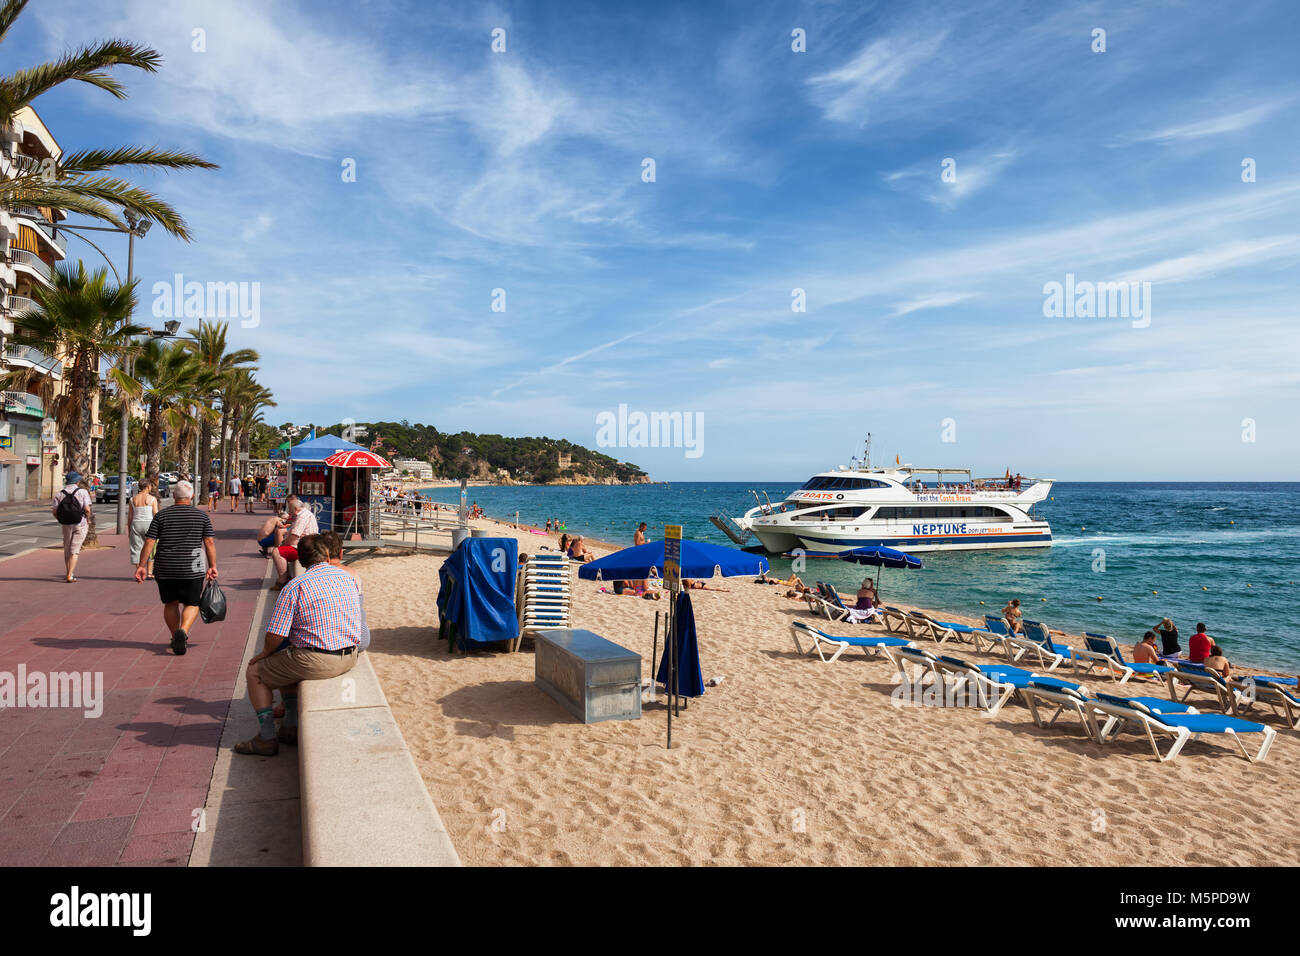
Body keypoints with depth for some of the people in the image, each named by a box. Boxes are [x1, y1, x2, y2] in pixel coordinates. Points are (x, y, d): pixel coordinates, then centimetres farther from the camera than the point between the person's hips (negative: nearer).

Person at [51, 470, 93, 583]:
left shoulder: (60, 494, 2)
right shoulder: (83, 492, -8)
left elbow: (54, 511, -4)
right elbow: (87, 509, -16)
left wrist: (61, 521, 11)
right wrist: (87, 520, 1)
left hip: (66, 525, 3)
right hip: (80, 524, -3)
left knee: (67, 549, 18)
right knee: (75, 550, 1)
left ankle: (67, 573, 26)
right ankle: (70, 575, -5)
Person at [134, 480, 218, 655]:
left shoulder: (161, 516, 2)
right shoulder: (202, 516, 0)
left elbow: (149, 542, -2)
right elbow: (209, 542, -2)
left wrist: (142, 565, 3)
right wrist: (212, 566, 3)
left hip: (165, 569, 2)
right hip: (192, 569, -1)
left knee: (170, 603, 17)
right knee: (192, 603, 7)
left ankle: (176, 637, 22)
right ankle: (183, 631, -18)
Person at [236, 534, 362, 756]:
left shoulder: (294, 587, -12)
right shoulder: (349, 578, 6)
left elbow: (275, 635, -15)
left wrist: (265, 653, 8)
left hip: (316, 662, -7)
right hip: (349, 658, 7)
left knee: (254, 673, 17)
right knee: (285, 666, 32)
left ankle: (267, 739, 16)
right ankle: (291, 729, 29)